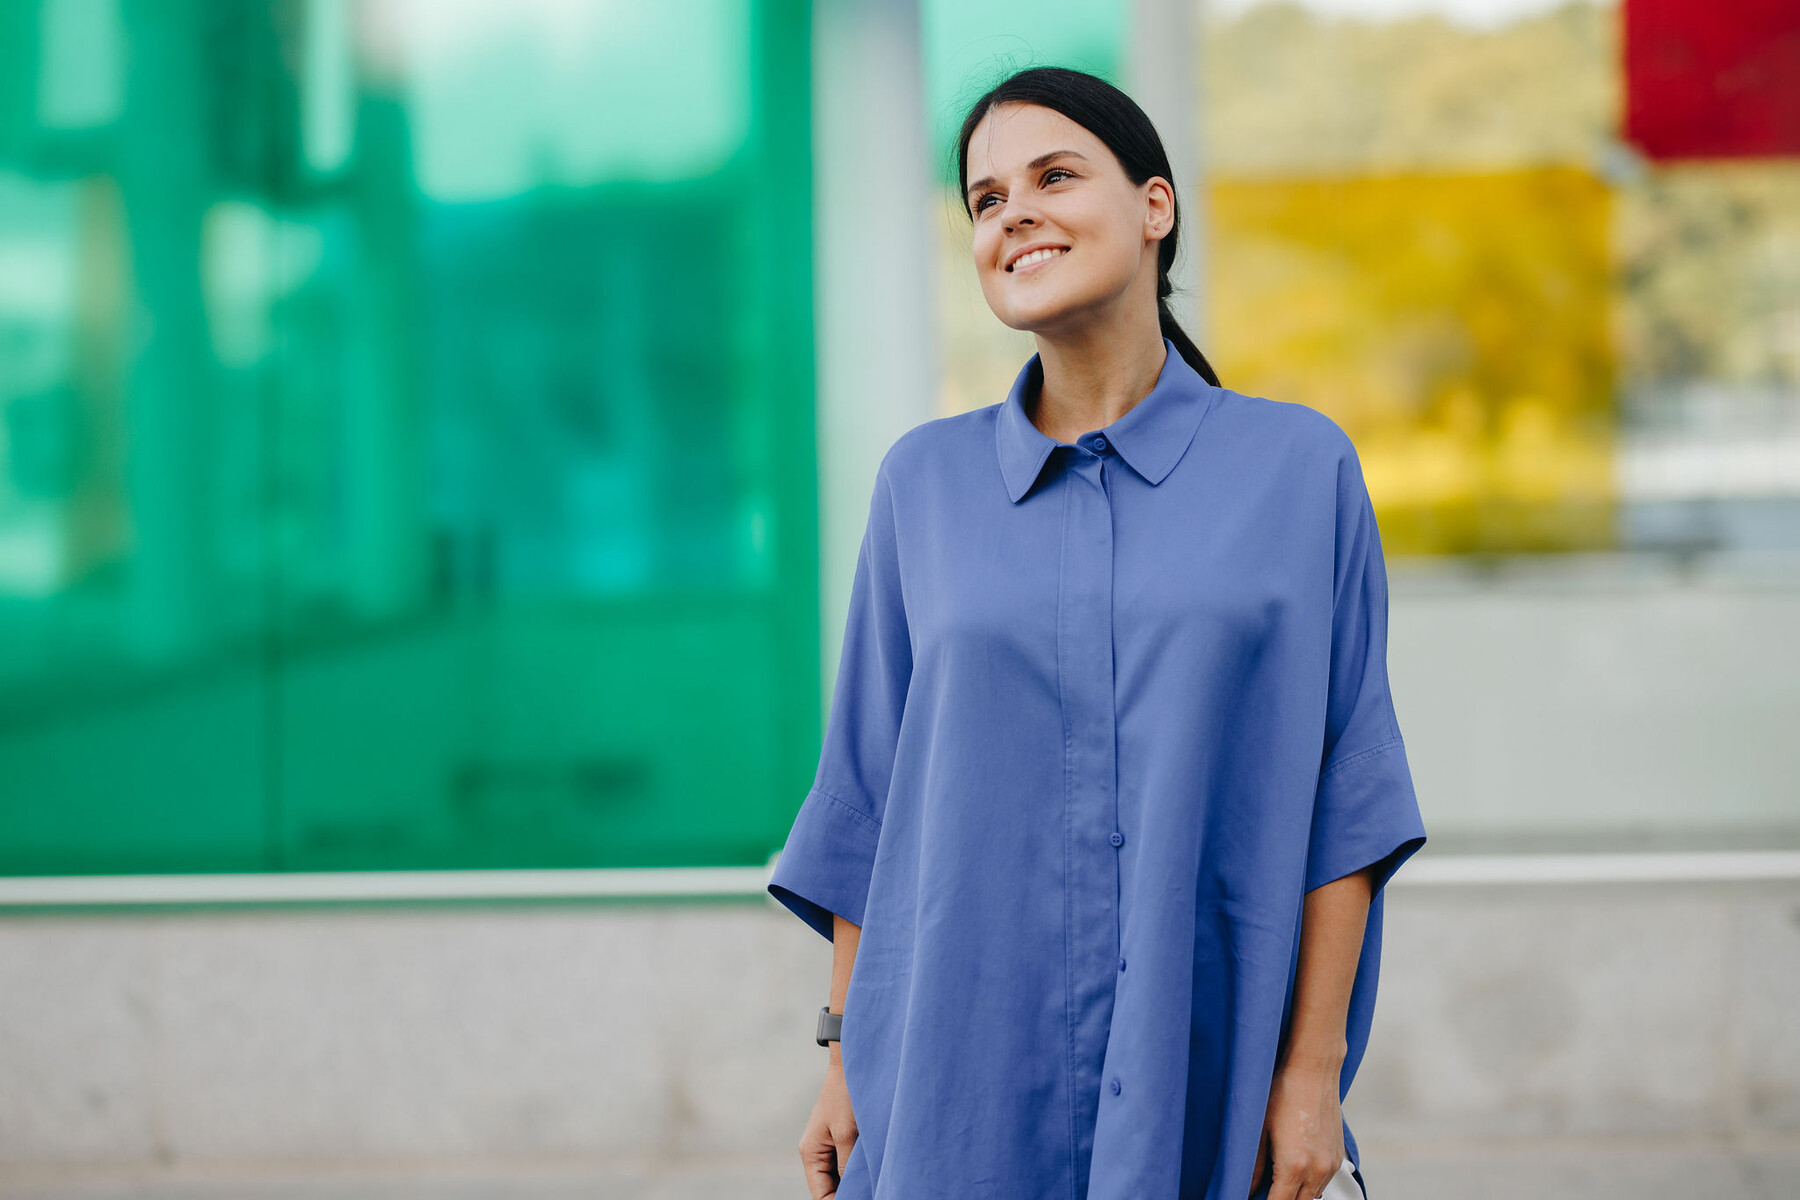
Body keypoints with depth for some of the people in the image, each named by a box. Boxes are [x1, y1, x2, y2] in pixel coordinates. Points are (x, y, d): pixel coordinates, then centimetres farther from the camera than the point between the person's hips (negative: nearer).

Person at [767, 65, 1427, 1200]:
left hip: (1207, 1086, -1)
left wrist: (1314, 1067, -6)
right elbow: (870, 795, 8)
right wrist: (847, 1054, 5)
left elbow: (1343, 796, -1)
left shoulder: (1299, 467, 1)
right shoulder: (926, 481, 5)